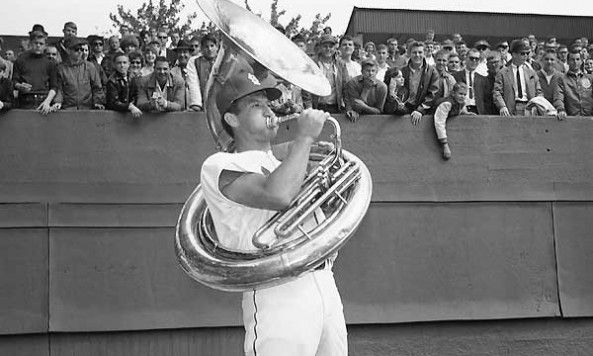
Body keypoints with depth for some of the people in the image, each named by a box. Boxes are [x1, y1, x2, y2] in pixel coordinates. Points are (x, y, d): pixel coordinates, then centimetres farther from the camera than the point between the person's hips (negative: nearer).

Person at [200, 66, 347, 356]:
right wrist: (304, 137, -9)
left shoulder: (280, 165, 24)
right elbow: (277, 195, -20)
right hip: (277, 296, -8)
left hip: (326, 285, 8)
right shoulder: (218, 166, -2)